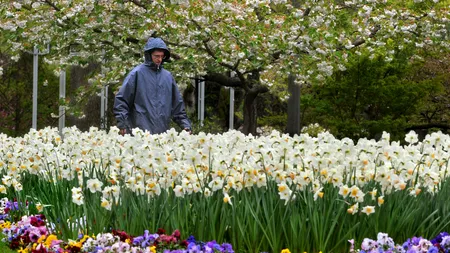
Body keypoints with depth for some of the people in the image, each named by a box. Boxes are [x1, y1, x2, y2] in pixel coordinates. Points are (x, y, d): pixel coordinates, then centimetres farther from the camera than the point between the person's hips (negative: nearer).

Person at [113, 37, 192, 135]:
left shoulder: (168, 76, 15)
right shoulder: (137, 73, -1)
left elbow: (177, 104, 20)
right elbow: (121, 100, -2)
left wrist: (185, 125, 12)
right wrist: (122, 123, -10)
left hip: (163, 132, 5)